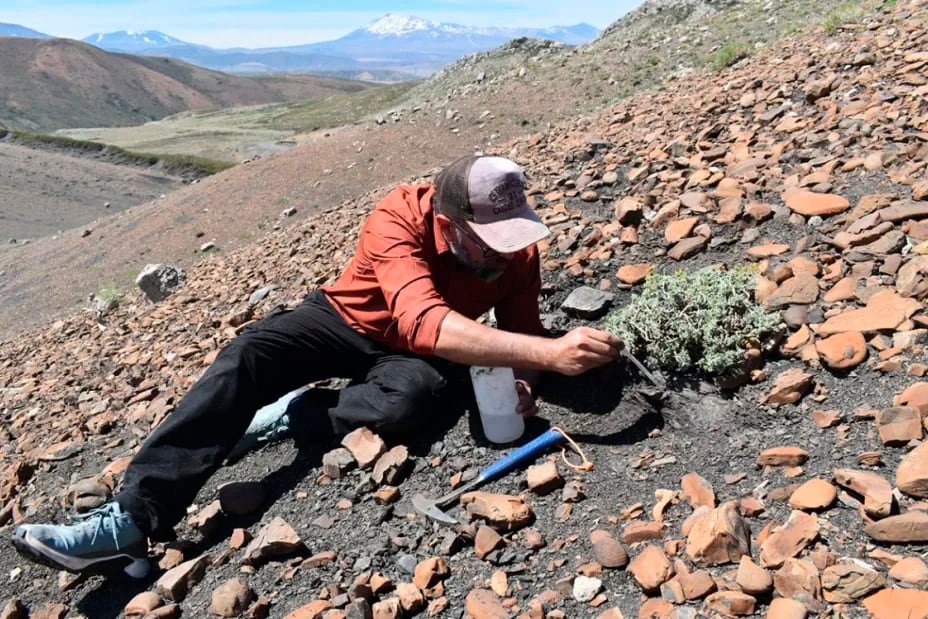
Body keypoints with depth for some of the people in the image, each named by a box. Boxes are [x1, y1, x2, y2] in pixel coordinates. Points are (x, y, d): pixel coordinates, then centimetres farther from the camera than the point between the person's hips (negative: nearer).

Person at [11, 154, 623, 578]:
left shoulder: (518, 247, -19)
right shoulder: (398, 219, -32)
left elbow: (521, 333, -7)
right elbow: (426, 324, -48)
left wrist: (521, 382, -31)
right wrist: (550, 352, -56)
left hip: (412, 351, 2)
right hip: (349, 318, -1)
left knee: (409, 396, -36)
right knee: (248, 354, -27)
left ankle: (293, 420, -12)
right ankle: (135, 518, -27)